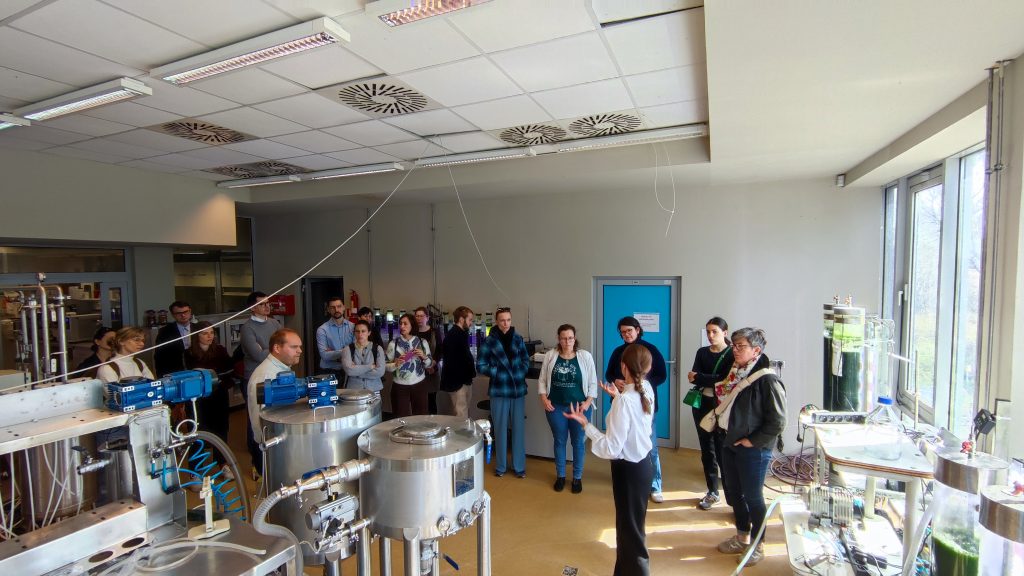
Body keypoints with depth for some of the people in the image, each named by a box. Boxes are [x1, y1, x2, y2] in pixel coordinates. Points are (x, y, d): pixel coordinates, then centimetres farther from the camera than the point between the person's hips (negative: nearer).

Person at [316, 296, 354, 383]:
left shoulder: (353, 327, 1)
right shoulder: (322, 330, -5)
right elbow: (324, 355, -14)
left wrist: (333, 353, -13)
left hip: (348, 370, 2)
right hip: (329, 372, -2)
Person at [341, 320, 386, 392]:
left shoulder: (377, 349, 0)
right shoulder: (347, 349, -1)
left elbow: (380, 372, -11)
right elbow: (349, 370, -15)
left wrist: (356, 371, -11)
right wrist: (370, 366, -12)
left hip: (374, 390, 1)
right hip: (353, 390, 0)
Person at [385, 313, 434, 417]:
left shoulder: (422, 342, 0)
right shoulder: (393, 343, -4)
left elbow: (429, 364, 5)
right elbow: (386, 366, -2)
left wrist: (424, 357, -14)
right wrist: (396, 364, -21)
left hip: (419, 384, 2)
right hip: (400, 386, -1)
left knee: (420, 416, 11)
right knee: (401, 417, 2)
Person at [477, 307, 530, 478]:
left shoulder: (517, 339, 2)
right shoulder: (489, 341, -6)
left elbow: (526, 360, 12)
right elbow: (480, 366, -2)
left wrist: (520, 373, -5)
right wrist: (497, 372, -11)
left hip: (518, 389, 2)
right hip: (499, 390, -2)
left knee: (519, 429, 7)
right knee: (500, 429, 8)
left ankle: (519, 466, 20)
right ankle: (500, 466, 24)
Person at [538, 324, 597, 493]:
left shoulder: (585, 356, -7)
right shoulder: (550, 356, -3)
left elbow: (592, 382, -3)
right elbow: (542, 380, 3)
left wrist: (588, 402, -12)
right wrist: (544, 399, -8)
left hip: (580, 407, -1)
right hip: (556, 407, 1)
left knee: (579, 442, 10)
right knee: (559, 441, 14)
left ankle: (577, 477, 27)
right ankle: (560, 476, 31)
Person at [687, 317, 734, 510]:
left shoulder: (732, 354, -5)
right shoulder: (702, 352, 8)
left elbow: (726, 380, -17)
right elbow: (693, 377, -4)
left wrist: (699, 378, -13)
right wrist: (713, 381, -22)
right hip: (701, 405, 5)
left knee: (722, 450, -4)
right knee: (707, 449, 10)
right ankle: (712, 492, 22)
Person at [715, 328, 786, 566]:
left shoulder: (767, 380, -19)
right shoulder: (734, 373, 2)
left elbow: (778, 421, -18)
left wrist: (753, 441, -14)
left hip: (753, 449, -7)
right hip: (730, 443, 7)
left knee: (753, 497, 8)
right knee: (733, 493, 18)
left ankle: (758, 545, 28)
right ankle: (742, 537, 37)